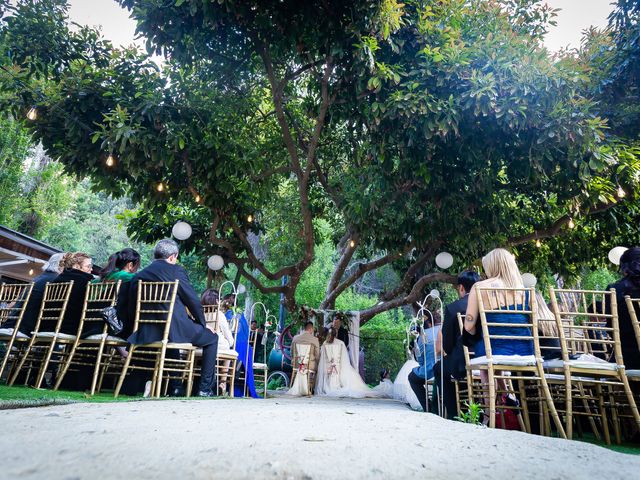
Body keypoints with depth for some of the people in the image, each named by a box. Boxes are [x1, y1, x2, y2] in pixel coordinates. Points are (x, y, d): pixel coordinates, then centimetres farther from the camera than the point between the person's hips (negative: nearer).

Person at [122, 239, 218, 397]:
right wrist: (203, 323, 8)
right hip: (175, 329, -6)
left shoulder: (138, 276, 11)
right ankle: (205, 388, 10)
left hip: (147, 333, 6)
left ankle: (175, 387, 35)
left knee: (170, 336, 39)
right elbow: (193, 300, -5)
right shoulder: (176, 270, -4)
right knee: (212, 338, 16)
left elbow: (131, 308, 14)